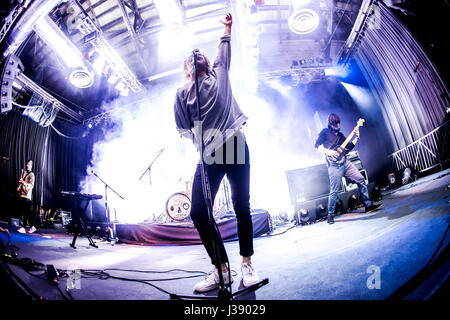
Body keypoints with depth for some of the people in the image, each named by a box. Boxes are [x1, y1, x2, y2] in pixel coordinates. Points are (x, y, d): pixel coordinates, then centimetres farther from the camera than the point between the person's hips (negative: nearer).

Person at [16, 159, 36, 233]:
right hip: (21, 195, 7)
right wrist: (19, 187, 11)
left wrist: (24, 183, -22)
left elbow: (32, 185, -11)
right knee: (22, 212, 7)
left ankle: (32, 227, 0)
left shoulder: (31, 174, -5)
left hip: (27, 195, -7)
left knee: (28, 212, -7)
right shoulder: (23, 172, 16)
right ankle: (23, 227, 12)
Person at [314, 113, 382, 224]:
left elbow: (349, 147, 21)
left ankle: (368, 205, 14)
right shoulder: (325, 132, 3)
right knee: (334, 190, -7)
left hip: (345, 162, 7)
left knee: (361, 180, 2)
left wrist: (357, 137, 11)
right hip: (334, 165, -7)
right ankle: (330, 215, 4)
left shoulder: (340, 135, 21)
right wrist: (328, 152, -16)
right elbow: (317, 145, -4)